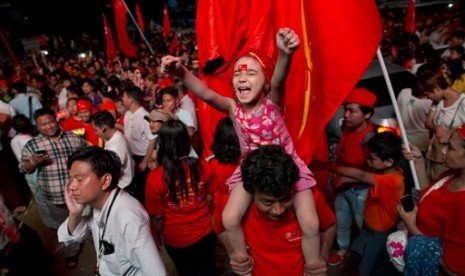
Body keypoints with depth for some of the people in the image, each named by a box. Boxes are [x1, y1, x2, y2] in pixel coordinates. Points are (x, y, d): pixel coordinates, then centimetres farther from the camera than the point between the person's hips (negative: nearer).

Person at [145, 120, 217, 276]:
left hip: (176, 239, -1)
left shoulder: (155, 178, -26)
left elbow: (157, 216, -16)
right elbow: (210, 199, -3)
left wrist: (158, 236, 5)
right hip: (205, 233, 1)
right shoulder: (203, 166, -20)